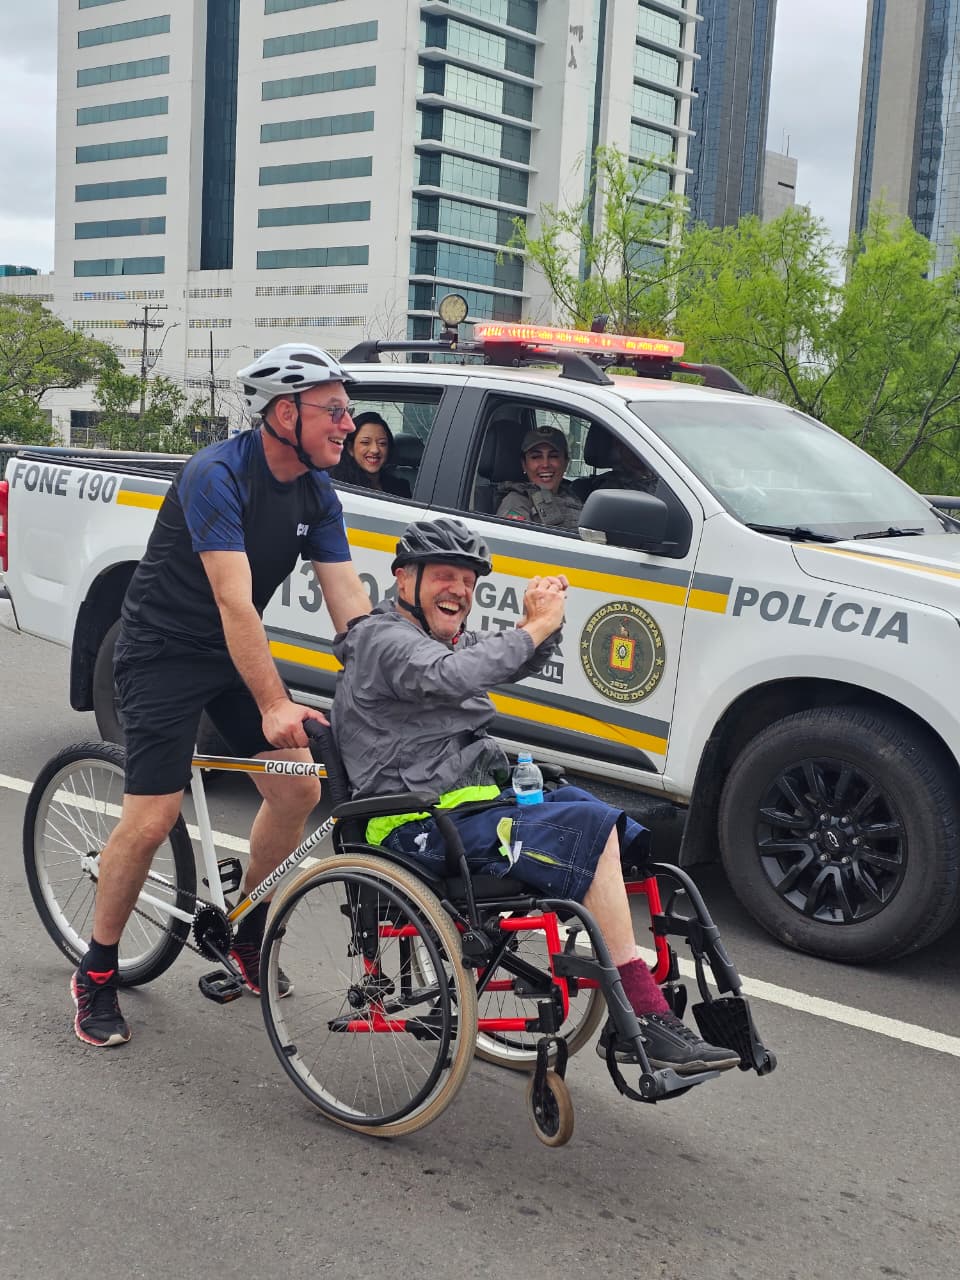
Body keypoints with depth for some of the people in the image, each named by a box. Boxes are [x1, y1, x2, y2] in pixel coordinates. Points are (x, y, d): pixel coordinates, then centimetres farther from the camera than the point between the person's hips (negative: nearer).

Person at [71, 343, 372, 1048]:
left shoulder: (318, 494, -1)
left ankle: (247, 933, 21)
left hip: (235, 650, 7)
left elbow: (351, 601, -4)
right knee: (152, 819, -11)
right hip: (165, 651, -7)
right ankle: (96, 974, 9)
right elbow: (234, 601, -31)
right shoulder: (217, 474, -24)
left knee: (299, 789, -1)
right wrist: (273, 705, -36)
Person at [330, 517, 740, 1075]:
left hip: (472, 805, 10)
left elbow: (521, 662, 19)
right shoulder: (383, 638, -8)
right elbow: (451, 677, -28)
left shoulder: (447, 638, 24)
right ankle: (643, 1018, -21)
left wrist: (544, 620, -3)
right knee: (591, 826, -22)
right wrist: (537, 625, -22)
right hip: (427, 830, -10)